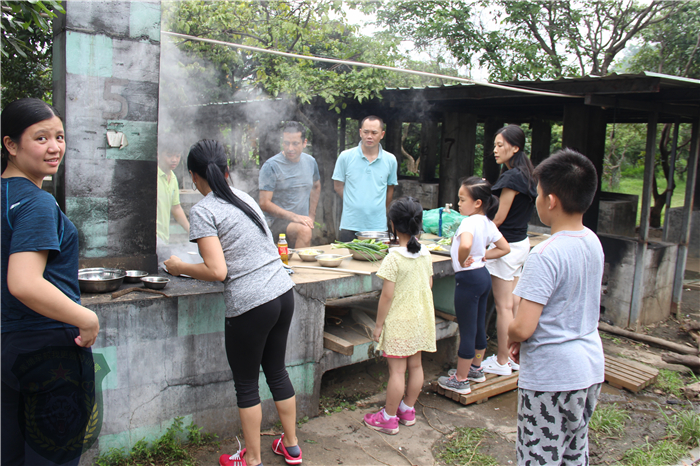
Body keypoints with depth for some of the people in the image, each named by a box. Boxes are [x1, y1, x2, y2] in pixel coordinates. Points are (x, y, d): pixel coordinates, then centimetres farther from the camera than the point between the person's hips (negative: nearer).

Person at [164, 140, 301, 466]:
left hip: (250, 305, -7)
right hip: (283, 292, 7)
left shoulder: (203, 211, -9)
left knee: (246, 384, 11)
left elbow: (217, 271, -16)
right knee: (276, 371, 21)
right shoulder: (243, 196, 12)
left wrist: (179, 267, 0)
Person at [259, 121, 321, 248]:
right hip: (277, 221, -6)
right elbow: (264, 203, -13)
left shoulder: (311, 162, 8)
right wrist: (294, 217, -22)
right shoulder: (271, 166, -10)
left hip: (302, 221, 6)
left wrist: (311, 215, 14)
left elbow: (316, 187, 26)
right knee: (304, 231, -32)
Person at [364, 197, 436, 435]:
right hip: (420, 318, 7)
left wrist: (378, 324, -9)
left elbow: (387, 295, -18)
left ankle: (389, 418, 12)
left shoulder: (393, 258, -20)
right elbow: (429, 284, 10)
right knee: (415, 365, 15)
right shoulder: (426, 254, 0)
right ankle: (408, 410, 30)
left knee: (397, 370, 0)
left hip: (399, 321, -7)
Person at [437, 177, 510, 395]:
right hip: (483, 275, 9)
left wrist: (462, 261, -23)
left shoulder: (469, 222, -21)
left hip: (468, 279, -9)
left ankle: (460, 380, 13)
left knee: (466, 330, 1)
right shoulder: (488, 223, 5)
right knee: (479, 326, 21)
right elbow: (505, 248, 15)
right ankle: (476, 369, 37)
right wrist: (483, 255, 7)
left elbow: (465, 245, -42)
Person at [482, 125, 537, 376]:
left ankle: (502, 362, 10)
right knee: (513, 302, 15)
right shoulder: (524, 174, 9)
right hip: (520, 242, 10)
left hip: (506, 245, -10)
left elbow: (499, 218, -16)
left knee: (503, 306, 0)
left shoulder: (512, 177, -19)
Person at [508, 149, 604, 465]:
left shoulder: (545, 256, -24)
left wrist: (510, 336, -3)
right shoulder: (593, 243, 2)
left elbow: (522, 328, -26)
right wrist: (525, 341, 10)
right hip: (590, 368, 8)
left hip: (551, 376, -8)